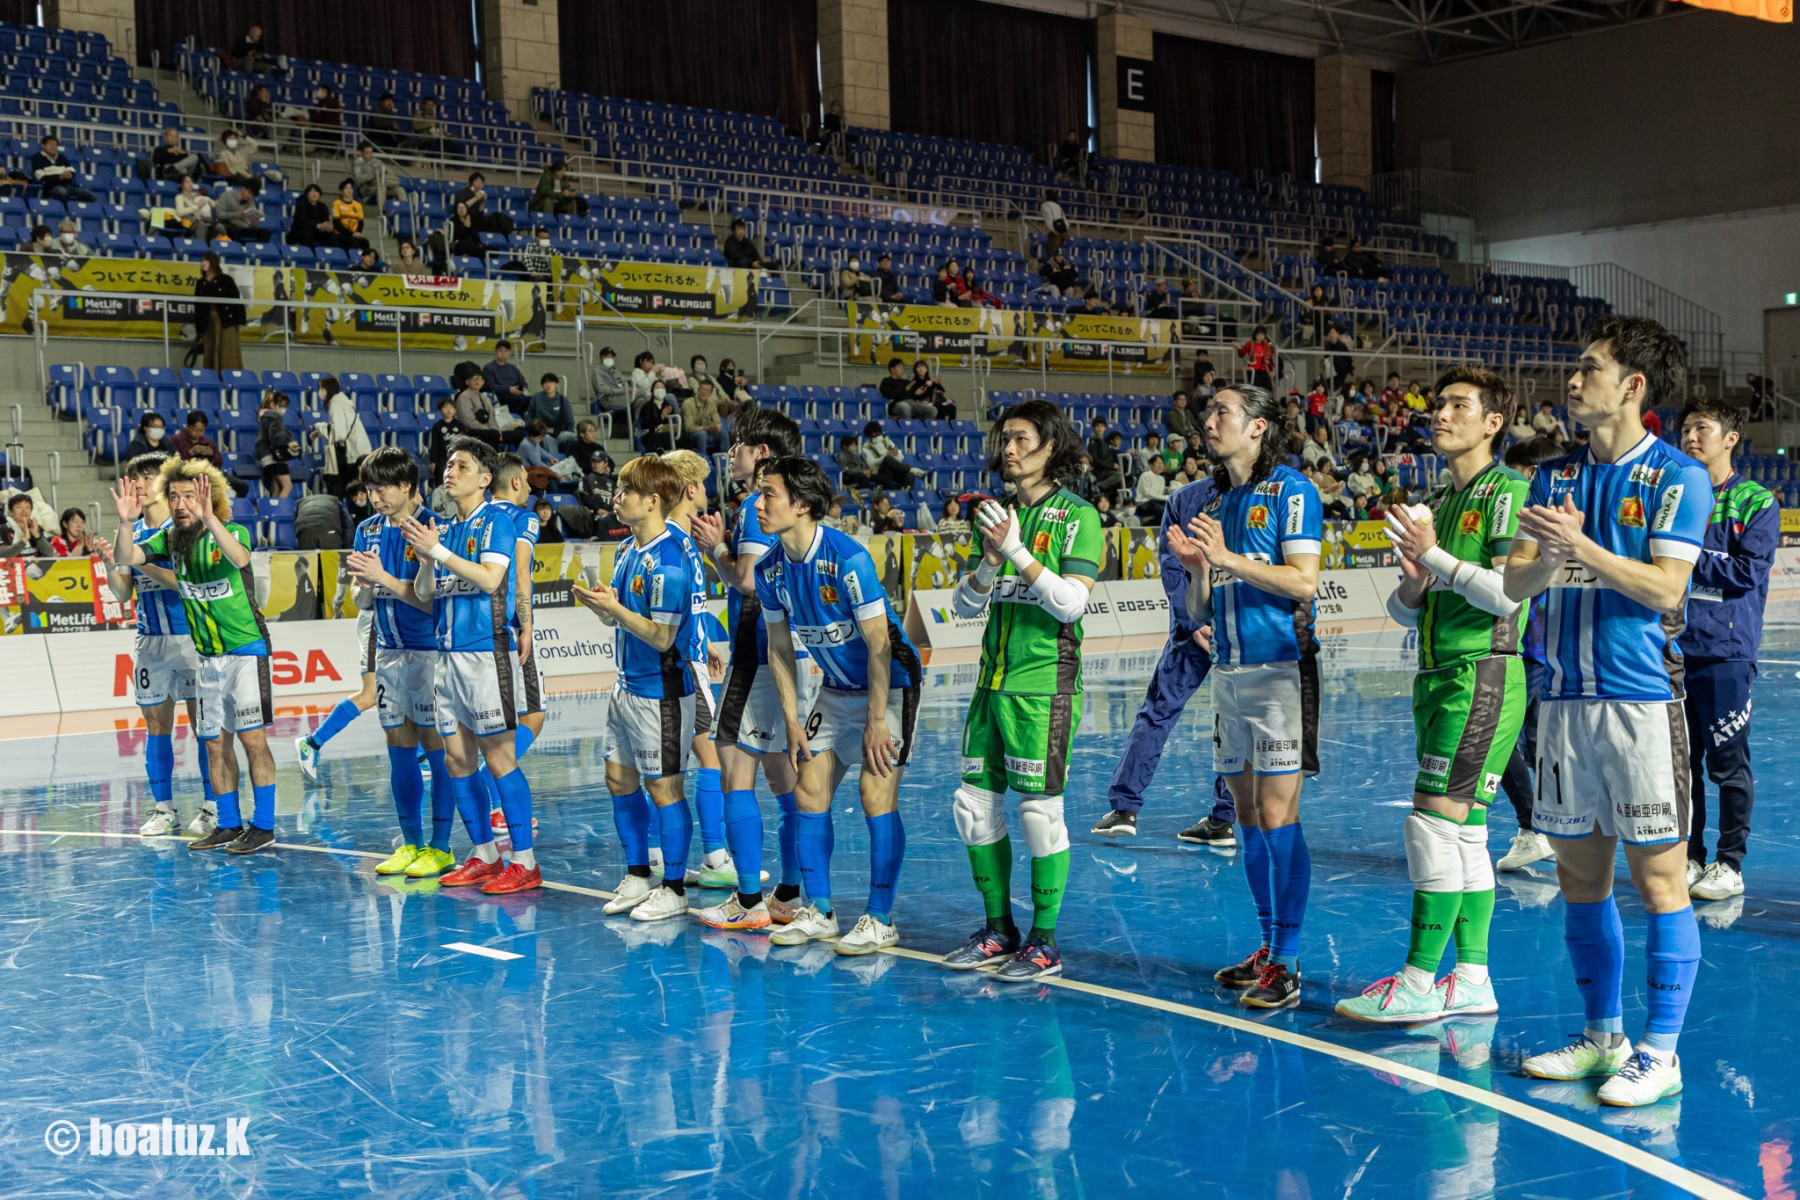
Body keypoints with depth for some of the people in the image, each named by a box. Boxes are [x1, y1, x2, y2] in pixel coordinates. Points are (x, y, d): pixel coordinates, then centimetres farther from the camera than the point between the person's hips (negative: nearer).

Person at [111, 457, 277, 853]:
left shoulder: (233, 531, -13)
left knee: (252, 738, -9)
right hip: (208, 656, 6)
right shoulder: (169, 539, 3)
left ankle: (263, 825, -2)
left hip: (247, 649, -6)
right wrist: (126, 523, -28)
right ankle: (229, 825, 19)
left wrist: (208, 518, -49)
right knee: (216, 743, 9)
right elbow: (125, 559, -9)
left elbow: (240, 558, -35)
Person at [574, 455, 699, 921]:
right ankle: (637, 876, 29)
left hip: (660, 691, -9)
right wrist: (600, 605, -4)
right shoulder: (627, 550, 8)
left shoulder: (666, 560, -21)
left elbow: (662, 637, -22)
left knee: (663, 787, 0)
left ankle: (674, 889, 12)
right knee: (620, 780, 15)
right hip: (627, 686, 9)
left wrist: (613, 608, -21)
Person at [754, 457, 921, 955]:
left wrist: (876, 721, -22)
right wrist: (791, 719, 2)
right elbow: (780, 648, 5)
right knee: (809, 791, 3)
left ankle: (880, 920, -3)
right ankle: (818, 913, 15)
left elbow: (878, 642, -24)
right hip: (836, 689, 7)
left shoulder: (848, 558, -27)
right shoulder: (771, 568, -5)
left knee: (876, 793, -13)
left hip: (890, 685, -7)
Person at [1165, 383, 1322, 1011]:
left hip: (1280, 668, -7)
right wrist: (1196, 567, -2)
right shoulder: (1215, 505, 17)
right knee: (1248, 816, 10)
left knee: (1277, 815, -9)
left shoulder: (1291, 490, -3)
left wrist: (1228, 557, -16)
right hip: (1229, 671, 7)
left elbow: (1303, 581, -14)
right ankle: (1268, 948, 19)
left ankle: (1287, 963, -5)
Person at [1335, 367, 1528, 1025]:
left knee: (1434, 825, -12)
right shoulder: (1441, 503, 19)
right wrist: (1414, 581, -3)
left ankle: (1417, 983, -8)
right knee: (1464, 833, 9)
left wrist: (1435, 556, -14)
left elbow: (1510, 592, -18)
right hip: (1439, 678, 9)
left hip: (1483, 677, -9)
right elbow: (1405, 611, 18)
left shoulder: (1508, 491, -7)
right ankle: (1471, 981, 14)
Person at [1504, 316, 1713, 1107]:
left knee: (1658, 874, -2)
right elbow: (1516, 583, 6)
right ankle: (1602, 1035, 23)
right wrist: (1548, 559, -15)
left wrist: (1580, 546, -20)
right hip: (1566, 697, 6)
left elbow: (1665, 587, -13)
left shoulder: (1676, 477, -3)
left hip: (1642, 697, -6)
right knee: (1579, 872, 11)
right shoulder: (1556, 476, 13)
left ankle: (1660, 1051, 5)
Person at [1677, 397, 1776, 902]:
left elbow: (1748, 572, -11)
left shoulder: (1757, 502, -1)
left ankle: (1730, 865, 7)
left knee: (1727, 764, -1)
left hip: (1725, 651, -5)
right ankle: (1690, 858, 18)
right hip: (1674, 647, 5)